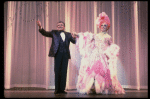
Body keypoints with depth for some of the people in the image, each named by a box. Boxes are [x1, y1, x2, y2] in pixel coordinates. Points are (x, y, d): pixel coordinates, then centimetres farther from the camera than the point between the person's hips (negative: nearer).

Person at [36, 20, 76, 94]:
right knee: (57, 71, -3)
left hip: (65, 54, 2)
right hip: (58, 54, -2)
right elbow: (45, 33, 1)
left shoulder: (68, 34, 17)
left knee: (64, 72, 2)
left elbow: (74, 41, 10)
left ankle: (62, 89, 7)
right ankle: (57, 89, 2)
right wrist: (40, 27, -17)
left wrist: (74, 37, -13)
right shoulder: (54, 33, 13)